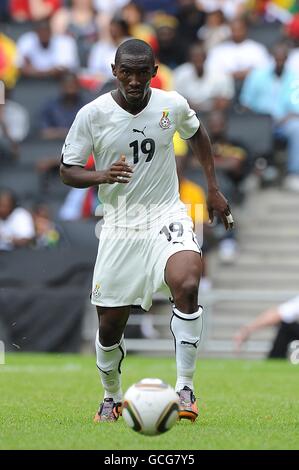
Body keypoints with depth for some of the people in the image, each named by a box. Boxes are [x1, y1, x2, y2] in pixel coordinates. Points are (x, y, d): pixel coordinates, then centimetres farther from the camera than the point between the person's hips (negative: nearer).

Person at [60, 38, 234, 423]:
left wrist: (213, 189, 15)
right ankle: (112, 398, 33)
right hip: (119, 226, 0)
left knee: (187, 285, -30)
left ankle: (185, 388, -21)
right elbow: (67, 171, -3)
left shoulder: (173, 105, -5)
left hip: (166, 217, 0)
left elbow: (197, 134, 18)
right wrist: (102, 176, -24)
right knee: (110, 325, 5)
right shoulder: (92, 114, -10)